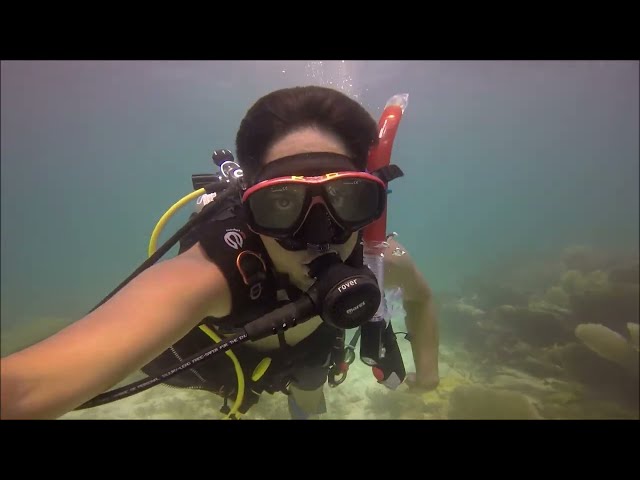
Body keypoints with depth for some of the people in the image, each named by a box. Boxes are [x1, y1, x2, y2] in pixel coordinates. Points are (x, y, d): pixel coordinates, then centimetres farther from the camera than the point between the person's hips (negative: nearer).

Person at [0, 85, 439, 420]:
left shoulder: (378, 257, -36)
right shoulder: (212, 273, -50)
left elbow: (420, 295, -10)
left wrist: (427, 370, -1)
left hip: (305, 354, 4)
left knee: (309, 407, 32)